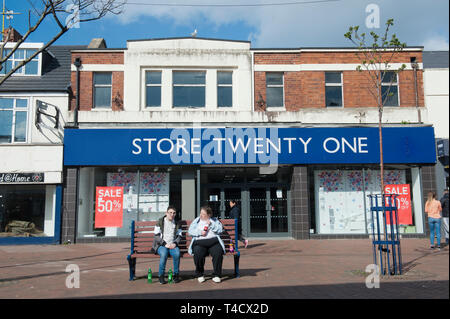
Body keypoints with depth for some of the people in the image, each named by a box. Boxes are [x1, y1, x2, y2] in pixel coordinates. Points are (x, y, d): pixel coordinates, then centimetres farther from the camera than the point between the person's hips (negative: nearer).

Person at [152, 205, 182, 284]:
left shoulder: (177, 224, 13)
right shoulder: (160, 222, 3)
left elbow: (179, 236, 14)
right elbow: (156, 236, -2)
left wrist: (175, 243, -7)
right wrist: (165, 244, -14)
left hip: (172, 245, 2)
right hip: (161, 245, -2)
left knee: (177, 253, -31)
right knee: (164, 254, -35)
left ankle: (176, 275, -14)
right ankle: (161, 276, -21)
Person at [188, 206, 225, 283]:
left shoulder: (215, 220, 18)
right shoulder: (196, 221, 20)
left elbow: (220, 230, 5)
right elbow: (190, 231, 8)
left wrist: (211, 224, -6)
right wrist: (200, 232, -7)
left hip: (213, 242, 0)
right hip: (199, 242, 0)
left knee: (218, 252, -31)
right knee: (198, 254, -32)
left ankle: (216, 275, -16)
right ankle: (199, 274, -9)